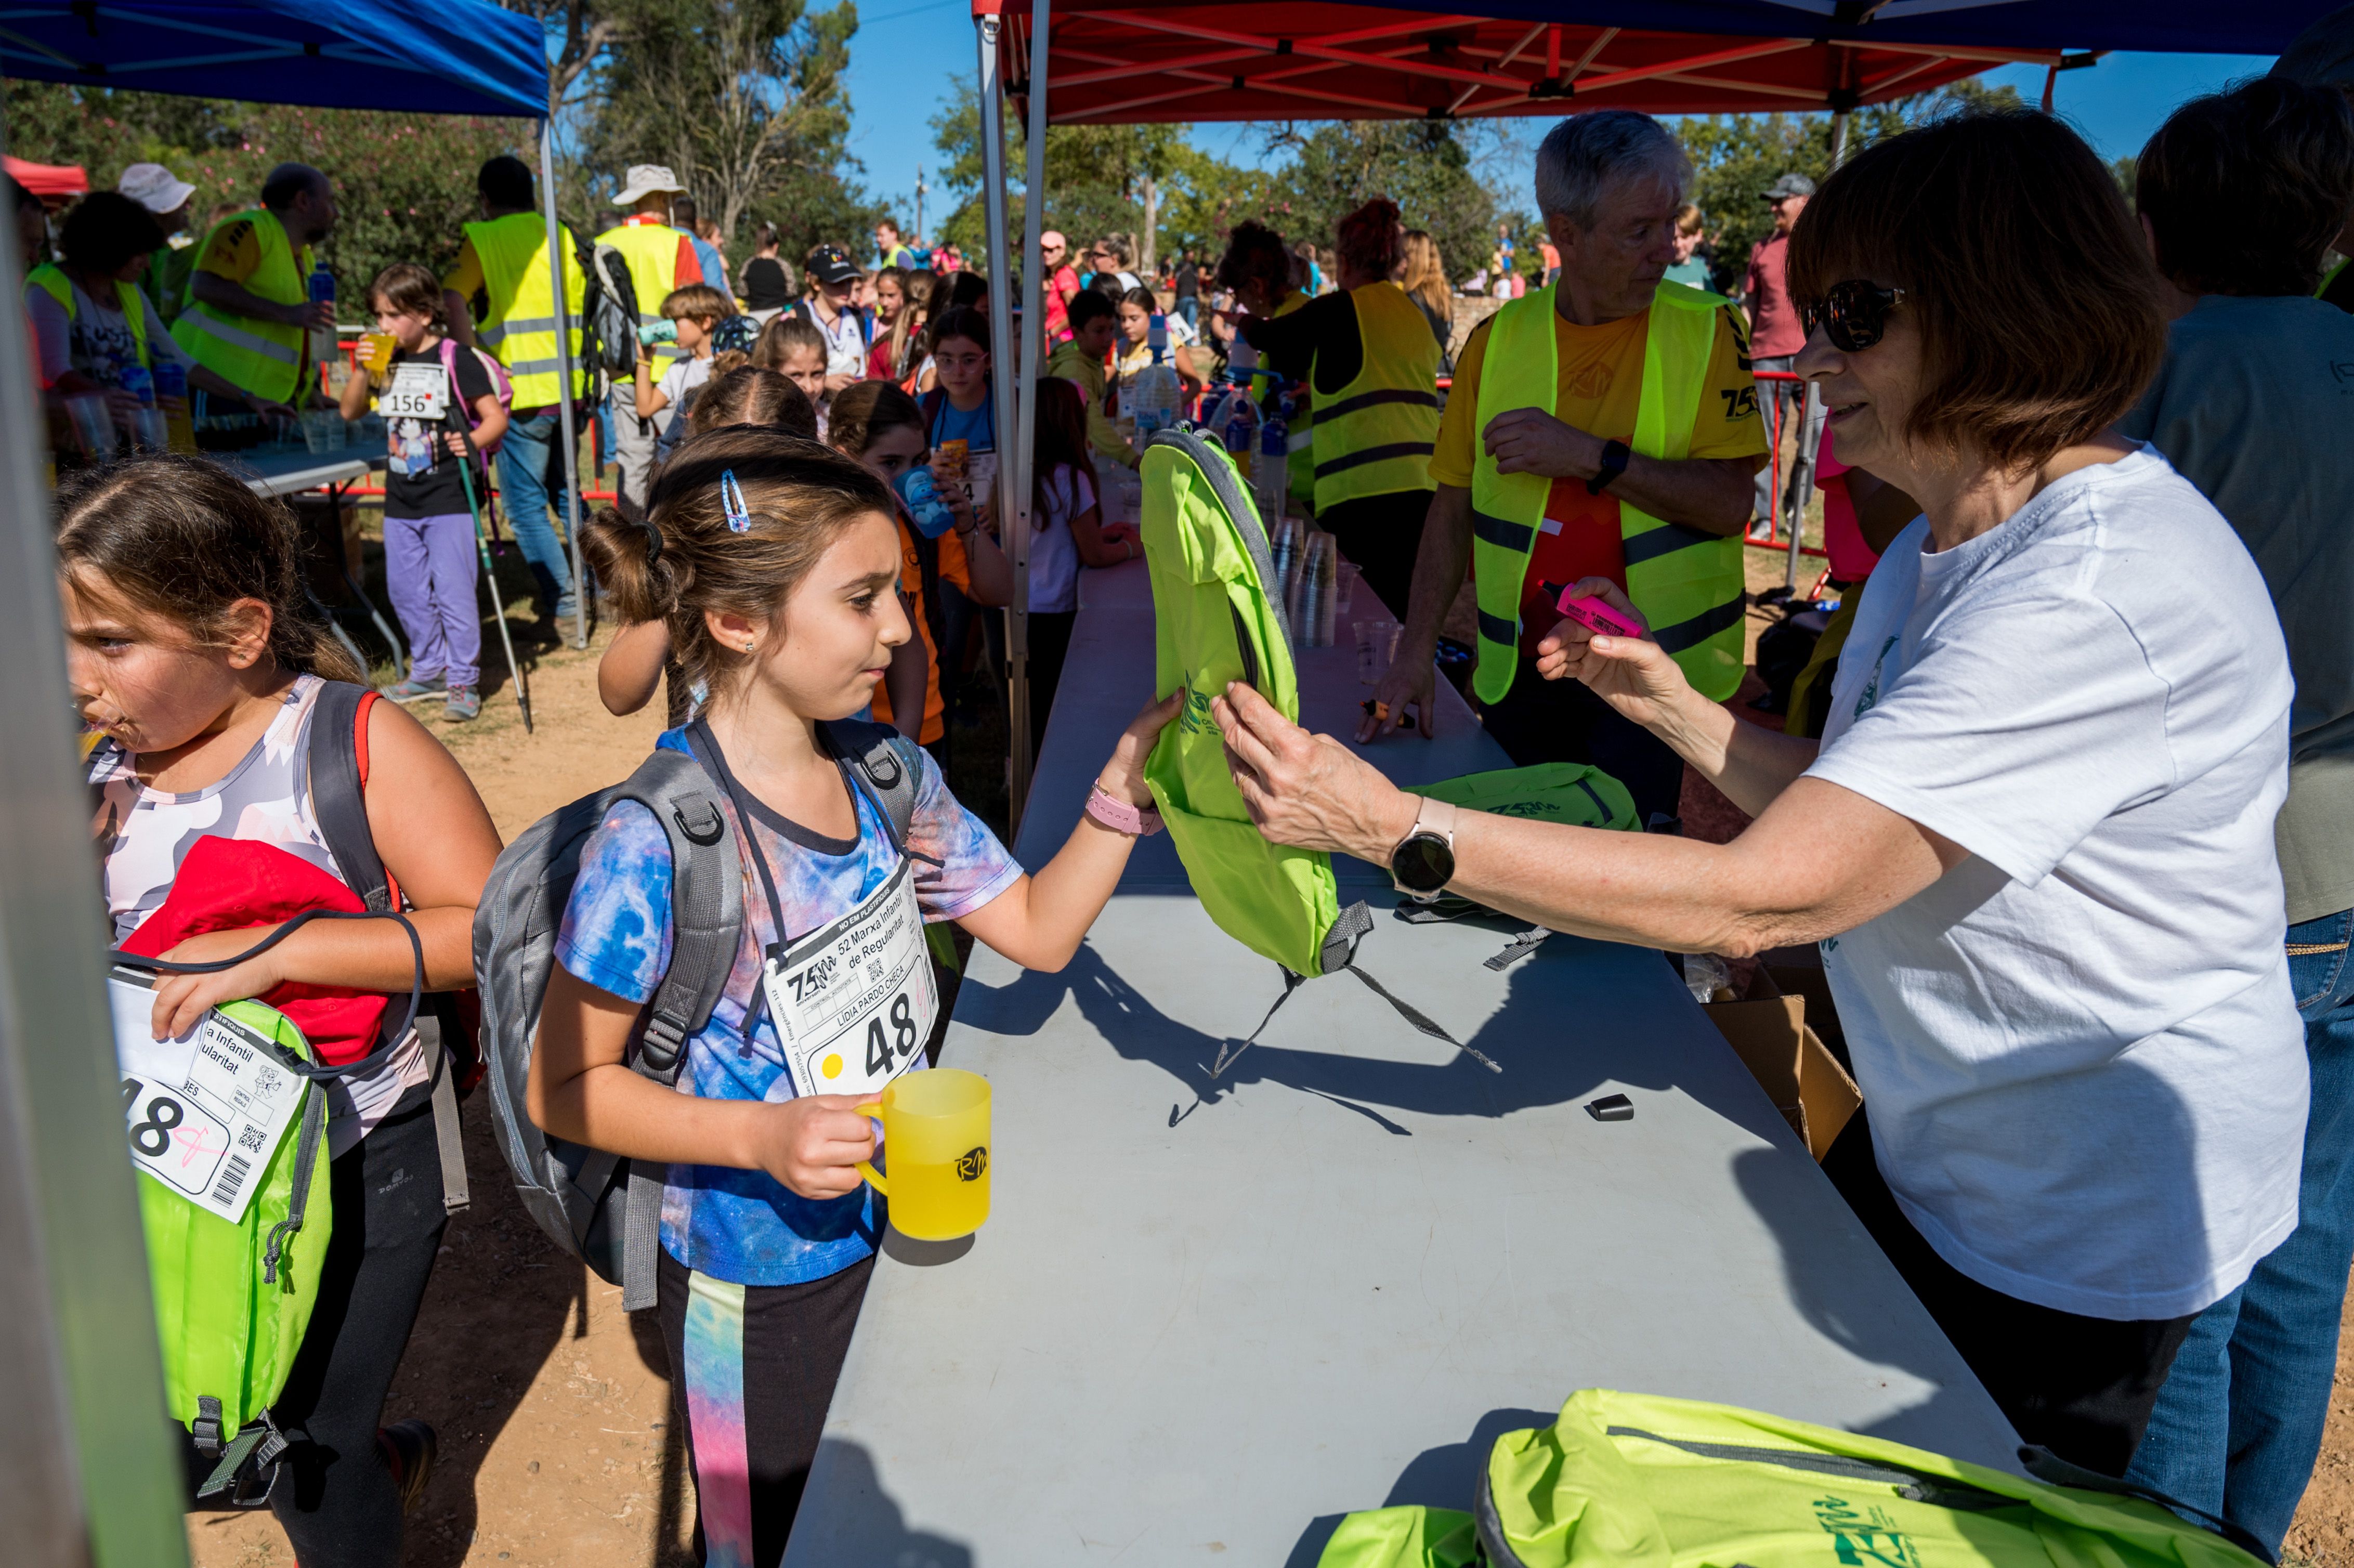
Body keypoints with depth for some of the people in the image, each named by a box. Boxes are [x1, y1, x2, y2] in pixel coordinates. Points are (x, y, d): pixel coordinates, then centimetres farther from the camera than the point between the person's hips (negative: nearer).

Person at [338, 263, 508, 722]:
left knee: (453, 591, -6)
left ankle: (463, 682, 4)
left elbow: (496, 417, -10)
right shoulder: (387, 362, 8)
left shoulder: (455, 360, -9)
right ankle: (429, 670, 29)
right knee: (406, 591, 14)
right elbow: (350, 412, 11)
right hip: (401, 500, 7)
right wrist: (364, 370, -4)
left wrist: (472, 442, -29)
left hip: (450, 498, -7)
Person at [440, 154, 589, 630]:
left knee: (526, 503, 4)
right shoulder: (561, 236, 11)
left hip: (525, 394, -6)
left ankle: (562, 601, 1)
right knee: (568, 493, 20)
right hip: (570, 389, 6)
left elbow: (452, 300, -16)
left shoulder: (483, 239, -3)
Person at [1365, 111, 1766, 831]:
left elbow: (1730, 503, -10)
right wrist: (1416, 651, -4)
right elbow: (1455, 506, 5)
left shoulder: (1704, 330, -2)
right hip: (1519, 676, 2)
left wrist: (1590, 456, -19)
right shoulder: (1499, 339, 3)